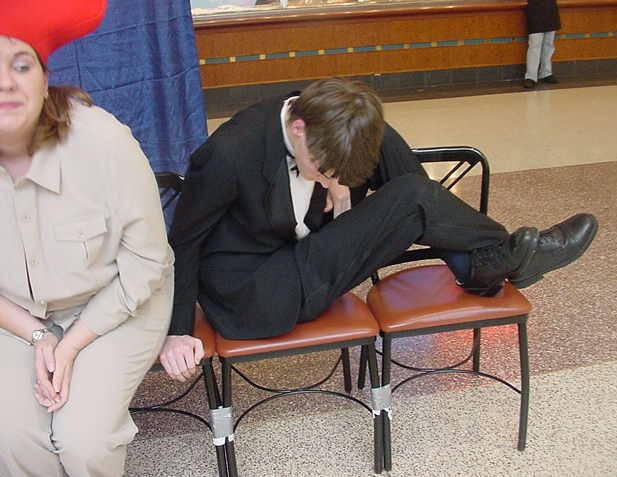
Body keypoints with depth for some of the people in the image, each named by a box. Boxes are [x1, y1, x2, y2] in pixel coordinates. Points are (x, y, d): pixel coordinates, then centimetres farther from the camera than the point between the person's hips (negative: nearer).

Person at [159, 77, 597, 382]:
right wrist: (178, 331, -16)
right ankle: (509, 255, 5)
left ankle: (480, 267, 1)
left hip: (300, 258, 7)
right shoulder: (228, 155, -27)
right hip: (252, 302, -7)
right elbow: (184, 240, -16)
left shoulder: (335, 135, -9)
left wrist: (342, 187, -11)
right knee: (412, 200, -19)